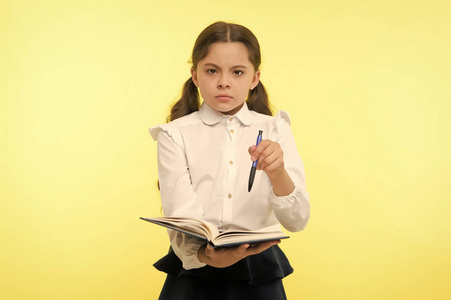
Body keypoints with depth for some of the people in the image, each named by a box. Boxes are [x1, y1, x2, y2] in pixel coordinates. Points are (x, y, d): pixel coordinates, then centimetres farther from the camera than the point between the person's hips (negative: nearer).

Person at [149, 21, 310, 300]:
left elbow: (297, 221, -8)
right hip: (194, 272, -1)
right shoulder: (176, 134, -2)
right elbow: (181, 217, -14)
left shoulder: (275, 130, 2)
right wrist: (205, 254, -34)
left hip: (259, 276, 1)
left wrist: (278, 174, -27)